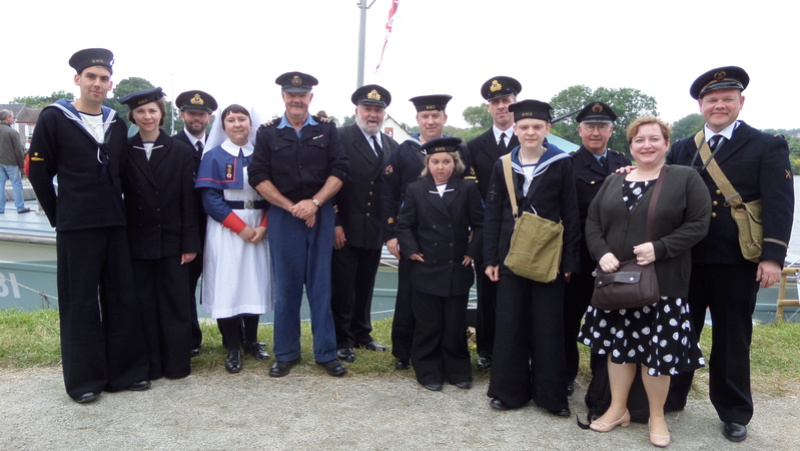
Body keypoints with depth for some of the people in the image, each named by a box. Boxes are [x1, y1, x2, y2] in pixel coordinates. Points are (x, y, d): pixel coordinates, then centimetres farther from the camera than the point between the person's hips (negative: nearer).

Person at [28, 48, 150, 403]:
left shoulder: (117, 125, 11)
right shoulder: (54, 118, -2)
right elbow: (39, 173, -1)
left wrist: (116, 210, 9)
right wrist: (59, 218, -1)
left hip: (114, 224, 5)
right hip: (75, 227, -4)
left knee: (122, 298, 8)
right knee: (81, 303, 3)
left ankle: (125, 372, 20)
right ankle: (84, 380, 16)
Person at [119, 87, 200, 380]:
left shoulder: (180, 152, 2)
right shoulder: (124, 152, 2)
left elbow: (188, 200, -1)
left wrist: (190, 243, -5)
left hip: (171, 240, 0)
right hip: (137, 241, 1)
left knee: (175, 302, 6)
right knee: (144, 304, 8)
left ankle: (177, 364, 18)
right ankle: (149, 365, 20)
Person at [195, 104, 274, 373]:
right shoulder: (214, 157, 0)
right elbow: (210, 199, -7)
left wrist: (263, 226, -8)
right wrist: (241, 227, -14)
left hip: (258, 228, 3)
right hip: (226, 230, -3)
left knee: (255, 283, 6)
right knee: (227, 286, -2)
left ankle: (251, 341, 21)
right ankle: (233, 349, 9)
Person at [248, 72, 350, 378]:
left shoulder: (327, 130, 8)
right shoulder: (267, 134, 6)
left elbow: (339, 171, 0)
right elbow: (259, 177, -1)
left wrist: (314, 202, -12)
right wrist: (291, 207, -10)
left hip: (321, 215, 0)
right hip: (283, 216, 0)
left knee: (321, 284, 5)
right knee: (287, 286, 6)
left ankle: (326, 352, 15)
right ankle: (286, 354, 18)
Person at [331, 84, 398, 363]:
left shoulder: (392, 146, 11)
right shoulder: (339, 138, -6)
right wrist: (335, 223, -15)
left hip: (375, 231, 5)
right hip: (345, 229, -5)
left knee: (365, 286, 16)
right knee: (342, 288, 4)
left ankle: (361, 334, 30)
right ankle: (342, 340, 17)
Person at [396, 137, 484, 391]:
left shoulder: (468, 189, 1)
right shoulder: (415, 190, 3)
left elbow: (480, 225, 2)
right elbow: (403, 225, 5)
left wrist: (472, 252, -4)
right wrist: (411, 251, -5)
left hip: (458, 271, 0)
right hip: (426, 270, 0)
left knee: (455, 325, 9)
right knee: (428, 326, 7)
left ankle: (458, 371, 25)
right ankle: (428, 372, 21)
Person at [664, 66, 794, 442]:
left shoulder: (768, 146, 2)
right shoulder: (681, 150, 11)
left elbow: (779, 204, -6)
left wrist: (773, 256, -15)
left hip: (737, 261, -2)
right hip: (686, 260, 3)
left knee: (732, 338, 10)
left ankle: (734, 413, 26)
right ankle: (670, 397, 29)